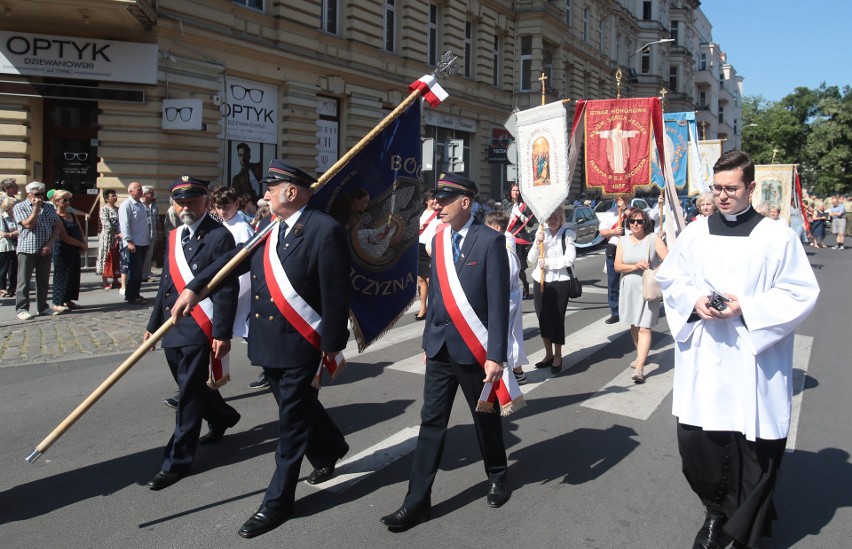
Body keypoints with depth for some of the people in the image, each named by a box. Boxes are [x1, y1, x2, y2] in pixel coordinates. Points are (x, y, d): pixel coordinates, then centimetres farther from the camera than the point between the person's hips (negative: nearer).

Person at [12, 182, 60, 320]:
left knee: (44, 280, 9)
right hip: (27, 249, -4)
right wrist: (36, 208, -12)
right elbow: (28, 224, -14)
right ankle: (22, 308, 3)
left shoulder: (49, 207, 11)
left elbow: (56, 226, 7)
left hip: (45, 250, 4)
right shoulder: (19, 207, -1)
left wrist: (50, 243, -5)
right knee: (24, 280, -1)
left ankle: (43, 307, 17)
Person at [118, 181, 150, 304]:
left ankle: (135, 294, 21)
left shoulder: (141, 205, 17)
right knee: (134, 270, -5)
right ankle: (130, 296, 1)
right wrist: (129, 241, -21)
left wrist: (148, 240, 18)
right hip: (133, 243, -8)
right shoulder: (126, 205, -9)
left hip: (143, 243, 8)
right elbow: (125, 225, -16)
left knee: (139, 270, 13)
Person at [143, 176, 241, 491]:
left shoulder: (219, 236, -10)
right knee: (191, 389, 19)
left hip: (200, 330, -8)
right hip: (173, 329, 8)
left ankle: (177, 461, 10)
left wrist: (222, 333, -19)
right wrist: (154, 324, 18)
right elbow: (166, 284, 18)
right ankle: (223, 418, 44)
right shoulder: (174, 236, 12)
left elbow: (227, 290, -15)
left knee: (190, 395, 0)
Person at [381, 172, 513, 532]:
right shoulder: (438, 239, 6)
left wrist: (495, 355, -17)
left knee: (486, 418, 15)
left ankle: (497, 477, 39)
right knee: (431, 422, 6)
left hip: (474, 349, -4)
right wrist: (428, 340, 14)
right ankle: (418, 501, 13)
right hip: (440, 348, 5)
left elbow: (498, 301, -14)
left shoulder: (490, 241, -12)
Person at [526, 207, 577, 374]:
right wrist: (537, 243, -12)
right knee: (543, 318, 11)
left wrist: (547, 262, -13)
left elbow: (569, 259, -14)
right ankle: (548, 354, 26)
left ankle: (558, 357, 14)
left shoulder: (568, 234, -5)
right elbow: (531, 259, 3)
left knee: (557, 319, 0)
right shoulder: (541, 232, 6)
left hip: (560, 281, -4)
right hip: (540, 280, 4)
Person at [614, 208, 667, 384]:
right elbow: (617, 266, 0)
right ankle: (641, 355, 37)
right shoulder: (623, 241, 7)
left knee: (644, 328, -10)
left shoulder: (653, 238, -5)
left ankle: (640, 368, -14)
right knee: (633, 325, 16)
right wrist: (635, 266, -16)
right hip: (629, 288, 5)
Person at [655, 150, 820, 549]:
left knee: (755, 447, 5)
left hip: (754, 363, -2)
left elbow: (801, 293, -4)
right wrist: (694, 302, -8)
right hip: (701, 362, 3)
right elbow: (669, 279, 12)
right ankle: (716, 512, 32)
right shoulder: (694, 233, 7)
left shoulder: (777, 236, -3)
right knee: (697, 441, 5)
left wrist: (747, 308, -16)